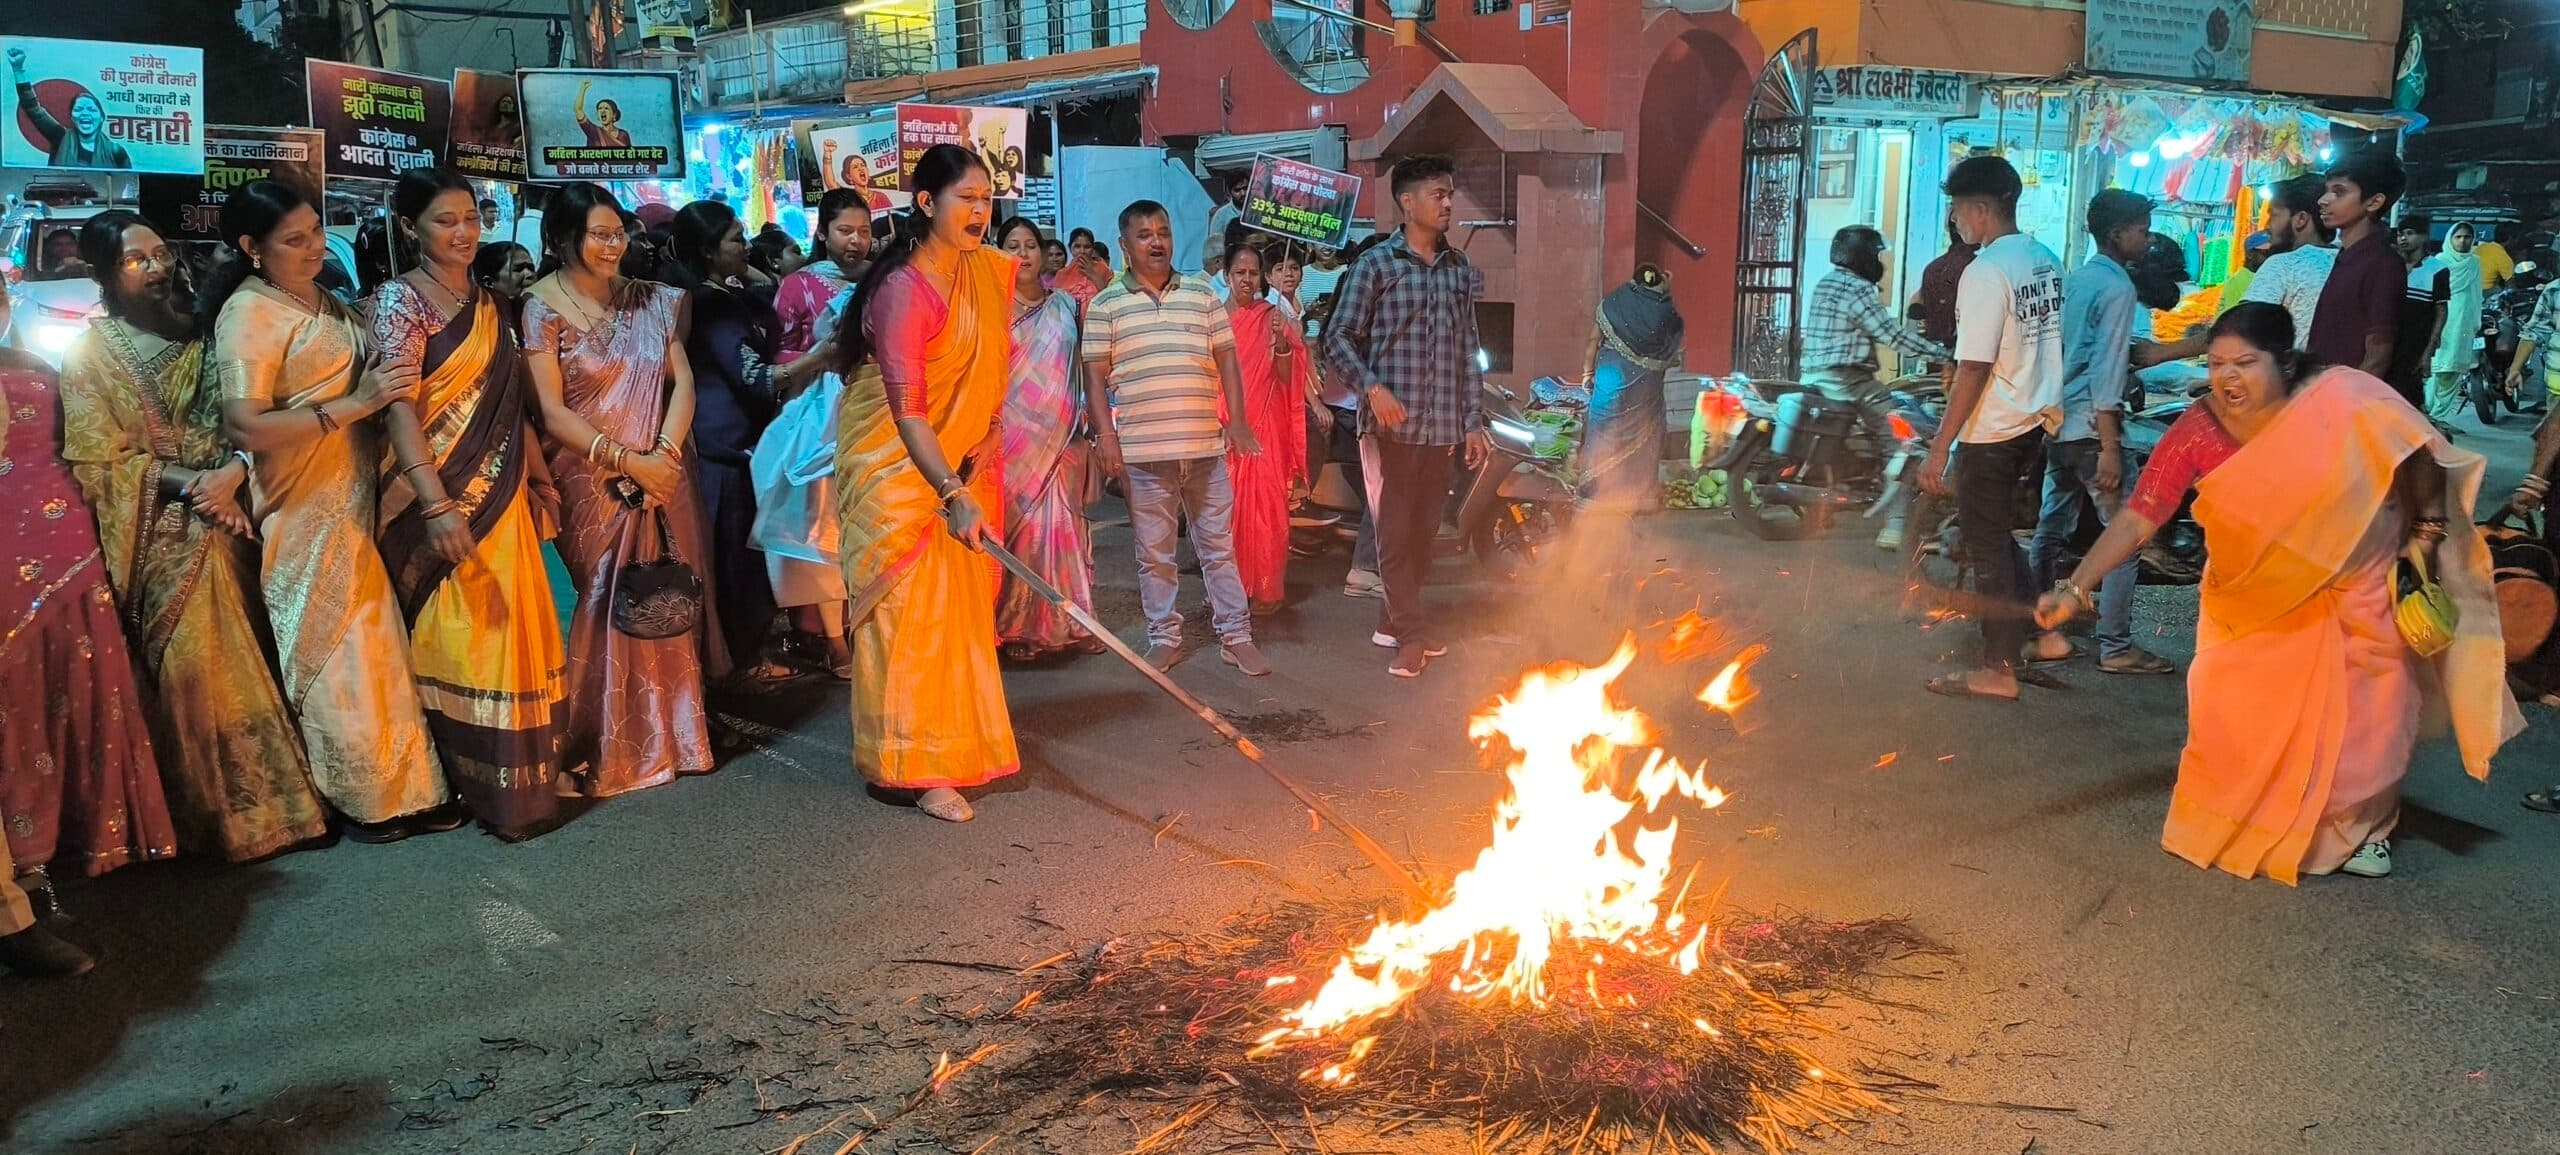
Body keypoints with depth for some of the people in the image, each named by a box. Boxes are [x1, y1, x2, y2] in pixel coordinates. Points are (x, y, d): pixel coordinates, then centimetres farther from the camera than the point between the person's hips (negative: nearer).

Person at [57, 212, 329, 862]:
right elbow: (97, 462, -5)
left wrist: (232, 472, -13)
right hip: (162, 535, -3)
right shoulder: (89, 355, 1)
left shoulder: (194, 335, 12)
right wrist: (189, 481, -15)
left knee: (246, 656, -3)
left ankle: (268, 794, 7)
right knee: (193, 663, -13)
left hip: (224, 517, 4)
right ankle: (219, 812, 0)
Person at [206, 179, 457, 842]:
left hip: (358, 499, 8)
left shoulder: (323, 301, 13)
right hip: (307, 509, -8)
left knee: (377, 643, 11)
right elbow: (245, 426, -22)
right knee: (334, 652, 1)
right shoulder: (248, 313, -12)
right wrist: (355, 404, -23)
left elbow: (365, 379, 19)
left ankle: (403, 785, 20)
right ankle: (365, 799, 12)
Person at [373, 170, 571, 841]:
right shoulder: (401, 300, -8)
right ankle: (478, 787, 8)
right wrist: (436, 506, -28)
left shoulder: (487, 304, 13)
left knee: (513, 634, 11)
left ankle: (519, 780, 22)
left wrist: (540, 479, 16)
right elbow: (400, 408, -18)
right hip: (441, 499, -7)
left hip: (502, 495, 7)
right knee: (460, 642, -2)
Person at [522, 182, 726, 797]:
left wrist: (665, 452, -12)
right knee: (610, 609, -2)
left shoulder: (650, 301, 9)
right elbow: (552, 411, -9)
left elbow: (682, 382, 4)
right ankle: (606, 752, 11)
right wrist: (627, 459, -14)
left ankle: (674, 734, 19)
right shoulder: (543, 308, -4)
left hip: (663, 478, 4)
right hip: (594, 484, -4)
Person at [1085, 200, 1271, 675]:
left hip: (1206, 444, 1)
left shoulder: (1203, 295, 9)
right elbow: (1095, 377, 1)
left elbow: (1226, 360, 9)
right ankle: (1164, 637, 19)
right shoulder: (1105, 305, 3)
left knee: (1218, 545, 8)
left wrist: (1236, 419, 0)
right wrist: (1105, 436, -7)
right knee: (1154, 552, 7)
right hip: (1142, 451, -1)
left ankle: (1235, 635, 15)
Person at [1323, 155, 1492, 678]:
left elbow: (1469, 351, 14)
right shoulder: (1376, 264, -2)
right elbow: (1339, 339, -4)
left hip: (1443, 424, 5)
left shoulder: (1461, 270, 12)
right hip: (1392, 422, -5)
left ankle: (1395, 620, 23)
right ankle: (1414, 634, 2)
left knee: (1424, 529, 10)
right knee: (1395, 529, -3)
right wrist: (1372, 387, -19)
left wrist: (1474, 422, 10)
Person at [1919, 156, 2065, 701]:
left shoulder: (1986, 272, -18)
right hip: (2037, 424, 8)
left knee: (1986, 545, 2)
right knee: (1998, 536, 20)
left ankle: (1999, 670, 9)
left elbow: (1974, 369, -21)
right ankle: (2031, 637, 24)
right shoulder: (2046, 261, 8)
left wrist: (1939, 448, -18)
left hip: (1994, 431, -8)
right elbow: (2047, 345, 13)